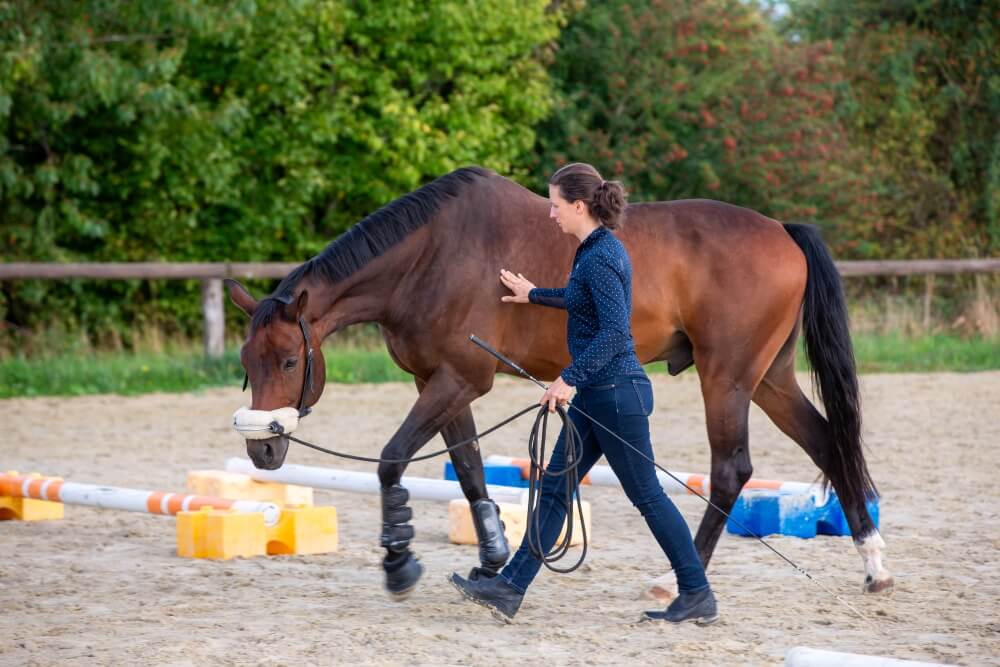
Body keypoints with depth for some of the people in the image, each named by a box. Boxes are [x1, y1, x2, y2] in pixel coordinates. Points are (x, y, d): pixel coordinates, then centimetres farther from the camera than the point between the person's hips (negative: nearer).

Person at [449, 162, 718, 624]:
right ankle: (510, 588, 10)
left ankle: (698, 596, 6)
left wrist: (569, 378, -29)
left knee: (647, 496, -2)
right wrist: (534, 295, 42)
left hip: (615, 393, -10)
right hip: (596, 394, 10)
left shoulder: (600, 256, -18)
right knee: (555, 488, 9)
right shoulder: (597, 249, 11)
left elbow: (614, 329, -27)